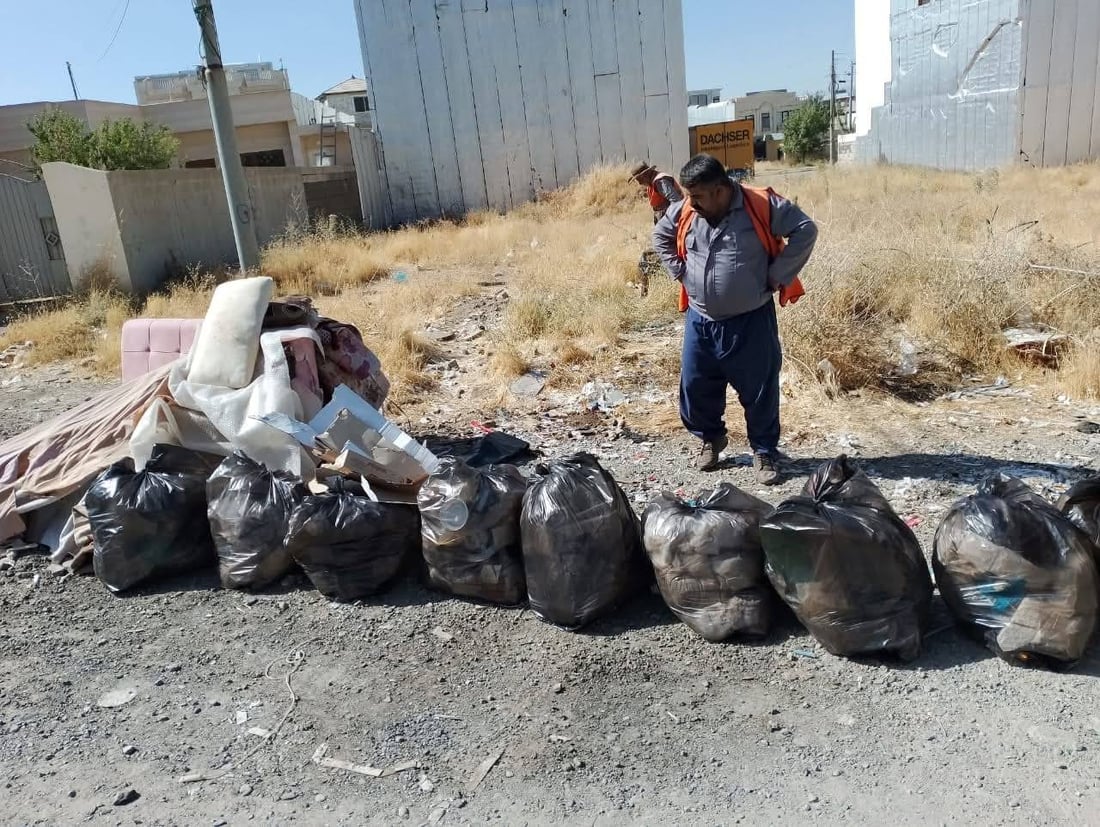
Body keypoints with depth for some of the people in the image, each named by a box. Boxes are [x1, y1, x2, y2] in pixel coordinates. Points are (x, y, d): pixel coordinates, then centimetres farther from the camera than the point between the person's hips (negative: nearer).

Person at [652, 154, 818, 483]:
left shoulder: (761, 206, -14)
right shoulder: (684, 212, -2)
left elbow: (805, 230, -10)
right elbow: (660, 236, 18)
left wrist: (777, 276, -12)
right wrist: (679, 272, 7)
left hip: (751, 322, -4)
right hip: (700, 321, 4)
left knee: (759, 391, 5)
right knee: (695, 386, 10)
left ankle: (764, 452, 24)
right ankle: (711, 437, 36)